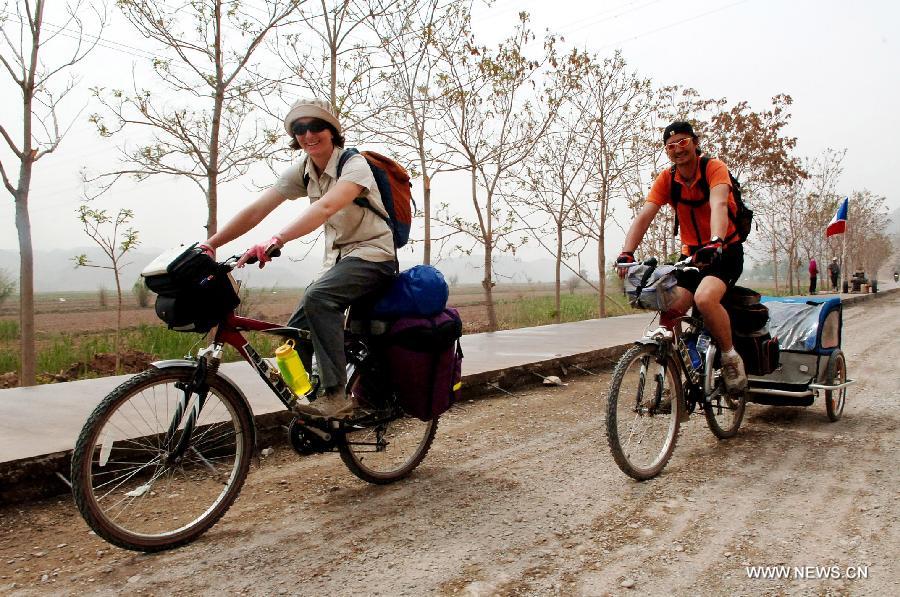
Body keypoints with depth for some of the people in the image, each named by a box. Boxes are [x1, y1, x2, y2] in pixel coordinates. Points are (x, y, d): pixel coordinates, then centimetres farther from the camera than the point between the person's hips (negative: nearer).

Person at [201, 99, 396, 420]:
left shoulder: (354, 165, -17)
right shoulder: (301, 171, 2)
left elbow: (326, 207, -36)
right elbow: (257, 209, -6)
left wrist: (275, 240, -49)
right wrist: (209, 243, -15)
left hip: (372, 256, -7)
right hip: (337, 259, 7)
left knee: (317, 297, -32)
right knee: (295, 332, -4)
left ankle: (337, 396, -27)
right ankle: (299, 405, 14)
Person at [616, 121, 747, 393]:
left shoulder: (714, 168, -13)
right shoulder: (667, 179, -3)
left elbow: (718, 205, -32)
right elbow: (644, 216, -14)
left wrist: (715, 243, -51)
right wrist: (626, 253, -30)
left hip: (725, 252, -4)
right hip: (691, 254, 5)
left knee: (704, 298, -33)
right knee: (668, 313, -13)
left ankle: (731, 357, -8)